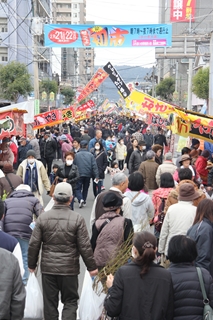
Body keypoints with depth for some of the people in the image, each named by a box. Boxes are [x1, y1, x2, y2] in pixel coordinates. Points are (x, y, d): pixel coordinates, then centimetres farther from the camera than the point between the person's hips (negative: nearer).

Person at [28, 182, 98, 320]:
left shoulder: (43, 217, -4)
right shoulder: (77, 218, -11)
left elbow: (34, 244, -1)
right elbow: (85, 246, -9)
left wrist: (32, 265, 12)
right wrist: (91, 267, 3)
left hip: (48, 267, 2)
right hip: (69, 268, -2)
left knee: (50, 303, 13)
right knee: (70, 301, 11)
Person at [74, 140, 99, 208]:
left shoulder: (76, 155, -4)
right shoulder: (90, 155, -2)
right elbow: (94, 166, -5)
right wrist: (96, 176, -4)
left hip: (79, 174, -2)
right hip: (88, 175, 2)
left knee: (78, 188, 6)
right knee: (85, 188, 17)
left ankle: (80, 199, -17)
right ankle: (84, 201, 22)